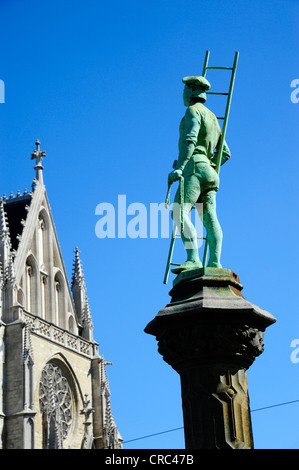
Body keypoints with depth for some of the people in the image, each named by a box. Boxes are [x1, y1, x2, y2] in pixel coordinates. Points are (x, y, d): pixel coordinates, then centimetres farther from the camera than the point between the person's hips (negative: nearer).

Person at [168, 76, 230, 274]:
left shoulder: (193, 110, 1)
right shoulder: (212, 118, 28)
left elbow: (190, 140, -16)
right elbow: (225, 153, 28)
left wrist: (179, 167, -24)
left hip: (195, 167, -9)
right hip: (210, 172, 9)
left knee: (180, 213, -19)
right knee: (209, 217, -3)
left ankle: (193, 260, -32)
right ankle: (215, 263, -15)